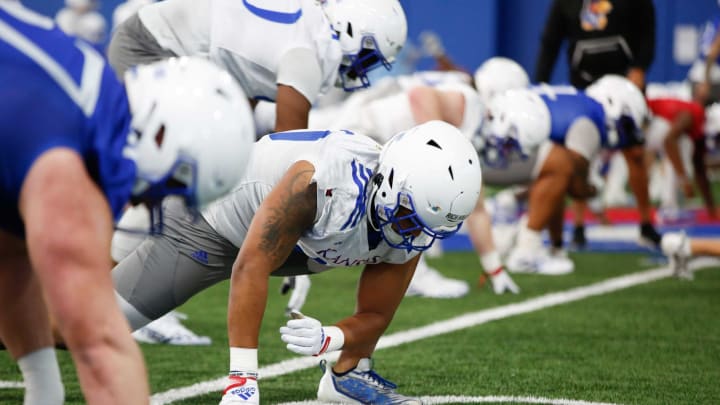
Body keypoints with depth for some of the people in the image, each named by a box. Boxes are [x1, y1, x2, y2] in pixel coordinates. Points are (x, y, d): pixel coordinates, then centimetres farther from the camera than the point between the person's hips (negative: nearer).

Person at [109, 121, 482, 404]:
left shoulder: (411, 232, -19)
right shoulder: (322, 180, -41)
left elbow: (375, 316, -10)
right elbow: (251, 266, -39)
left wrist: (327, 339, -34)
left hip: (299, 244, 6)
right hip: (215, 223, -6)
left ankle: (348, 375, 3)